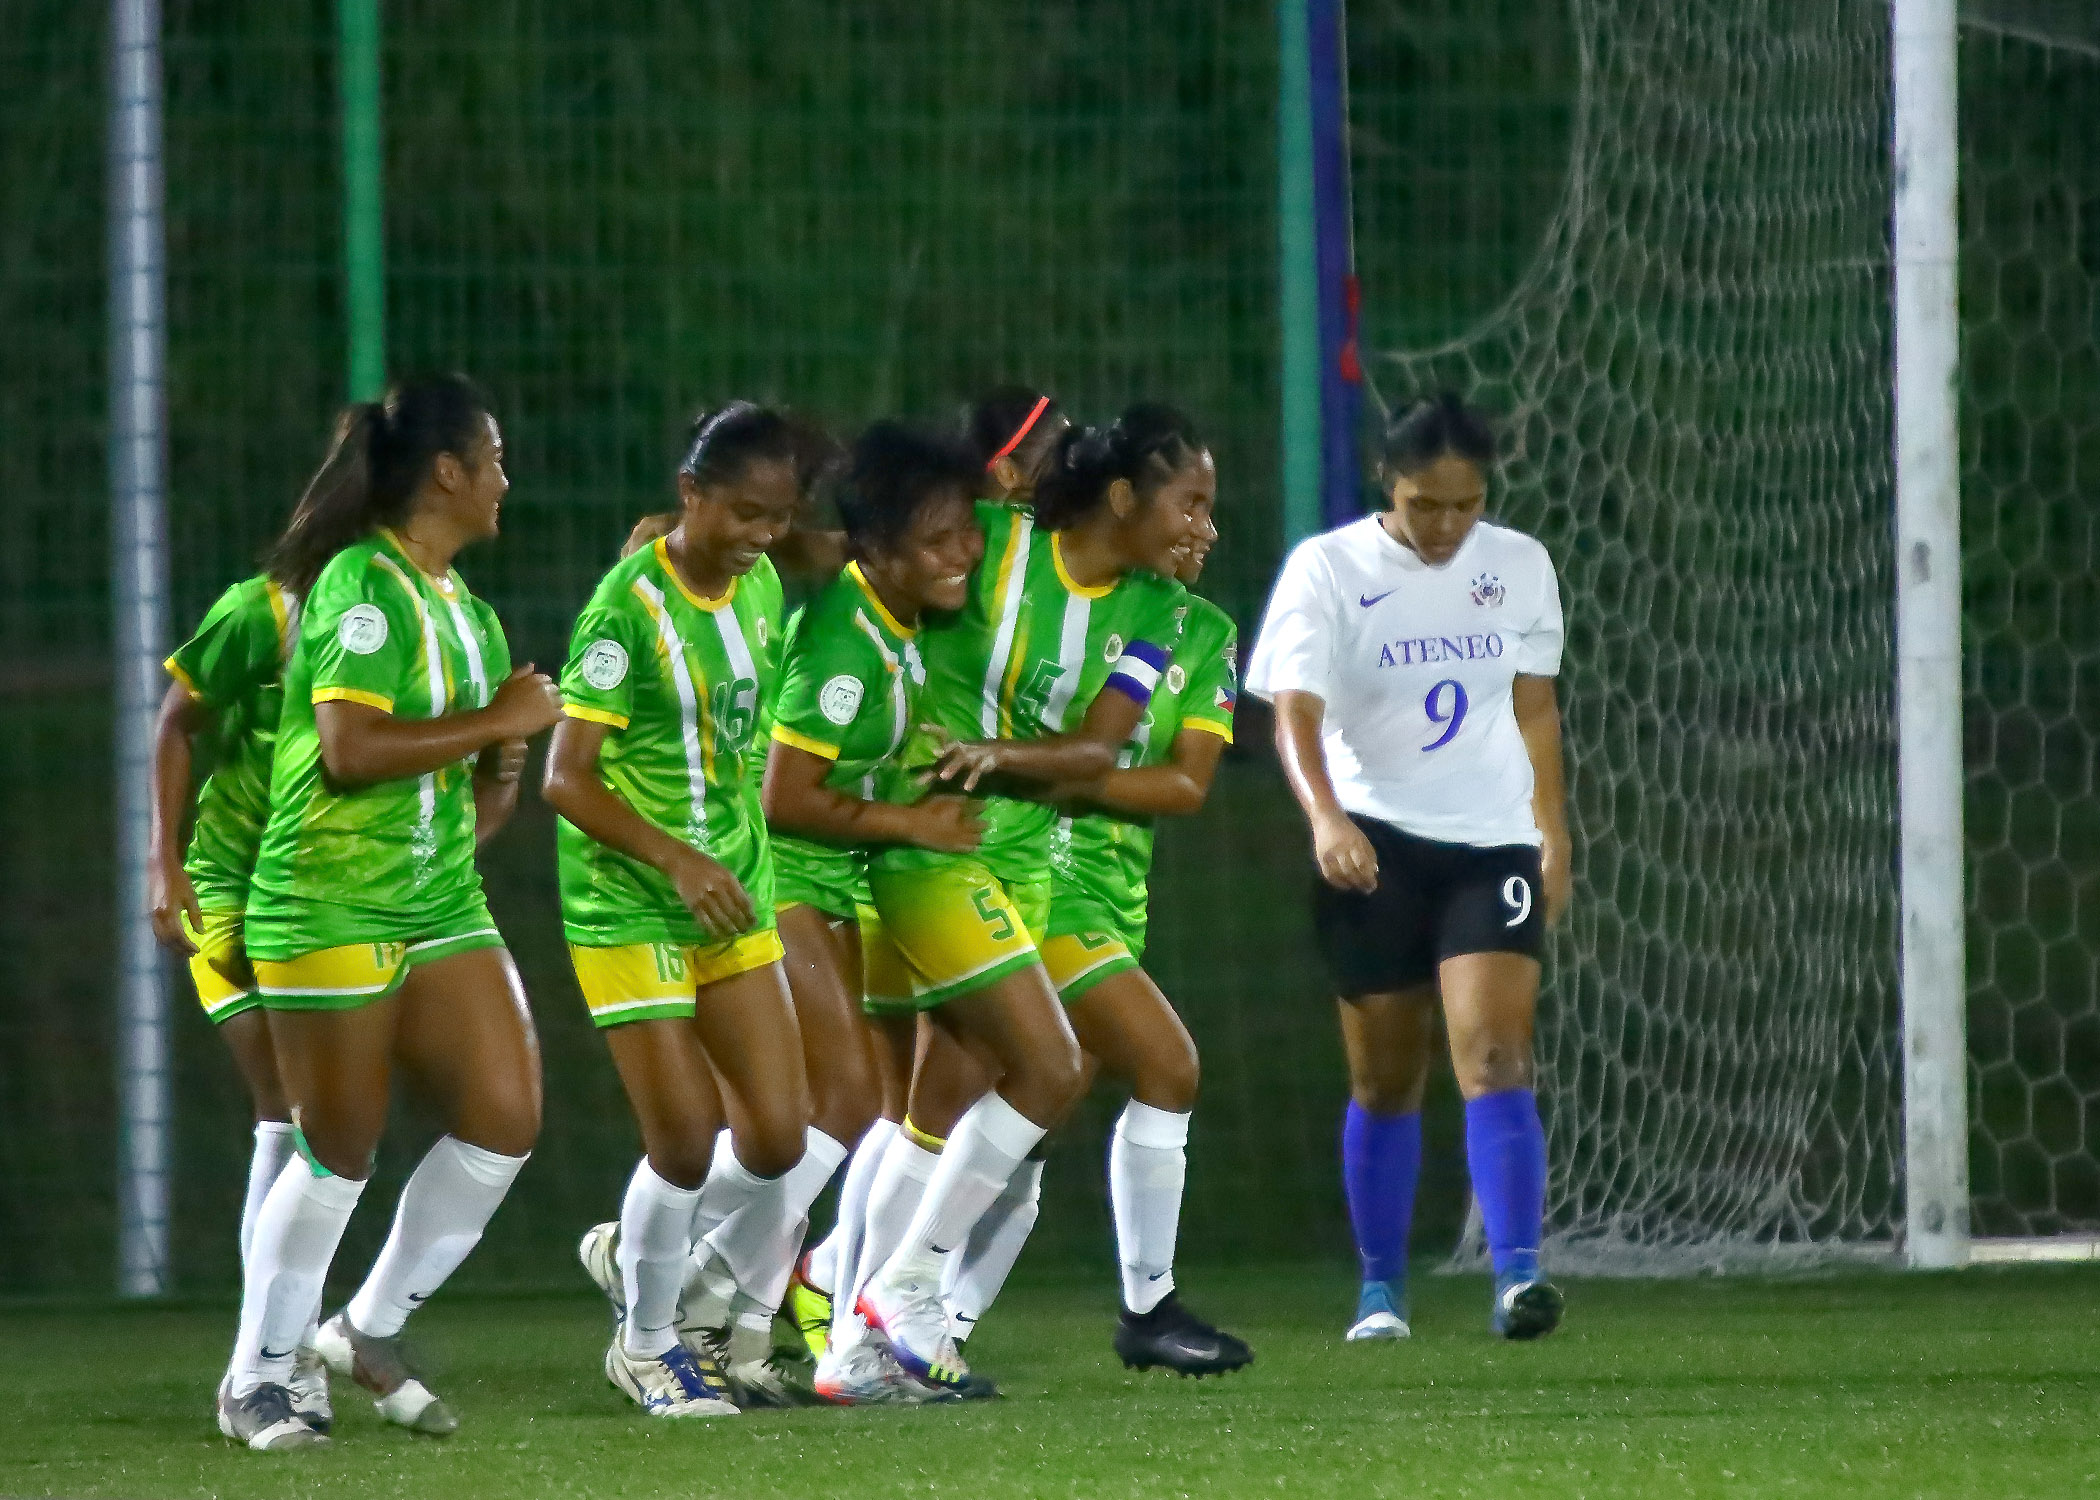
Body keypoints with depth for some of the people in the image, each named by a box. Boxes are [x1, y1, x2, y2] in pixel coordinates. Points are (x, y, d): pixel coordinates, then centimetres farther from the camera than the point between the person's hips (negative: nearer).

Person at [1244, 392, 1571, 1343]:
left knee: (1495, 1058, -15)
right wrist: (1324, 816, -33)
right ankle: (1380, 1288, 19)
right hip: (1374, 845, -1)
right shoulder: (1326, 570, -6)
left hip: (1494, 843, 1)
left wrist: (1552, 834, 19)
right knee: (1385, 1080, 6)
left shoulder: (1518, 567, 6)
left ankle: (1517, 1273, -22)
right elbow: (1294, 713, -17)